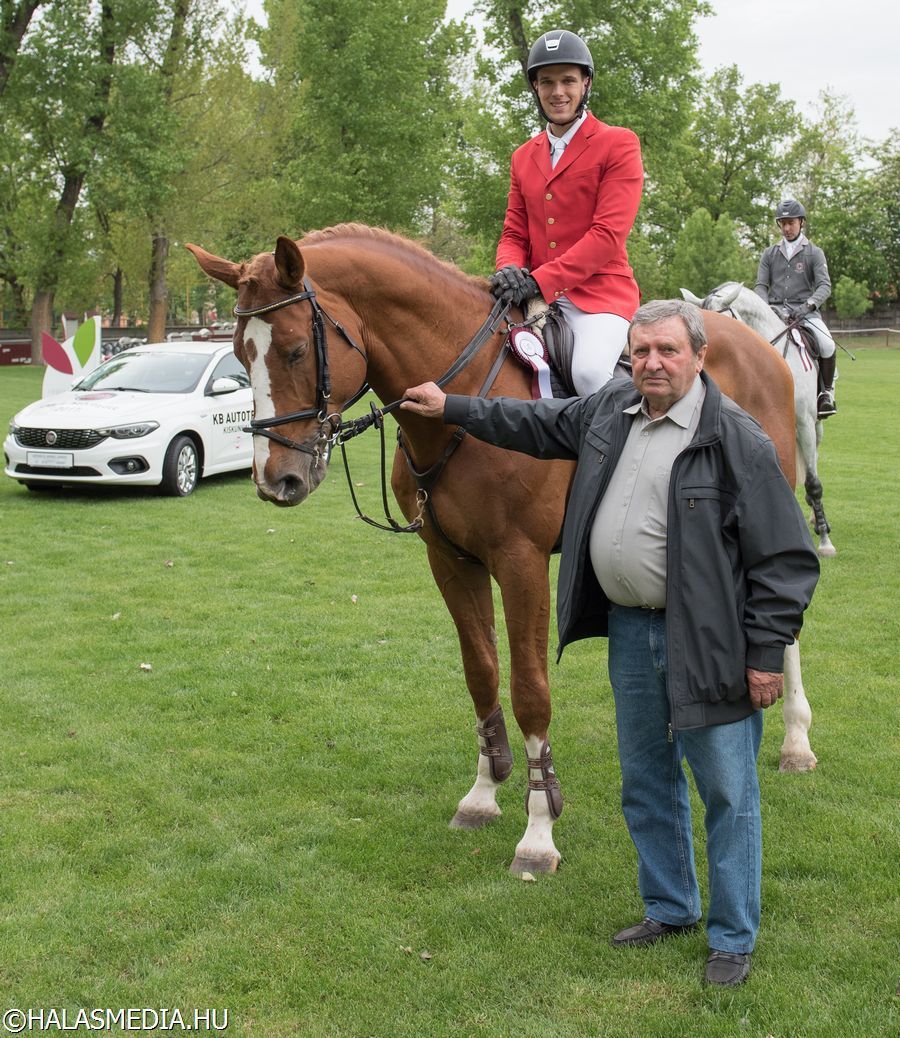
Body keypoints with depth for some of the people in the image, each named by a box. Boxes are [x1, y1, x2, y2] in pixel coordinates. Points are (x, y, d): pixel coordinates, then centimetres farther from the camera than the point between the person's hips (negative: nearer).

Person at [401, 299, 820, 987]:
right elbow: (536, 424, 24)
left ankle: (733, 939, 18)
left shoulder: (736, 440, -15)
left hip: (706, 642, -7)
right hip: (629, 631, 7)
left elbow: (785, 558, -13)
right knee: (646, 784, 19)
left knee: (728, 793, 4)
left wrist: (766, 655, -14)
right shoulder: (609, 412, 6)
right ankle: (671, 909, 37)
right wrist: (453, 408, 25)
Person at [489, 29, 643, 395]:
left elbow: (608, 234, -11)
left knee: (589, 374, -32)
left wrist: (539, 281, -20)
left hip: (599, 290, -5)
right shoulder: (523, 157, 18)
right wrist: (510, 270, -9)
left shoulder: (619, 144, -1)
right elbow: (514, 234, 17)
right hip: (537, 296, 6)